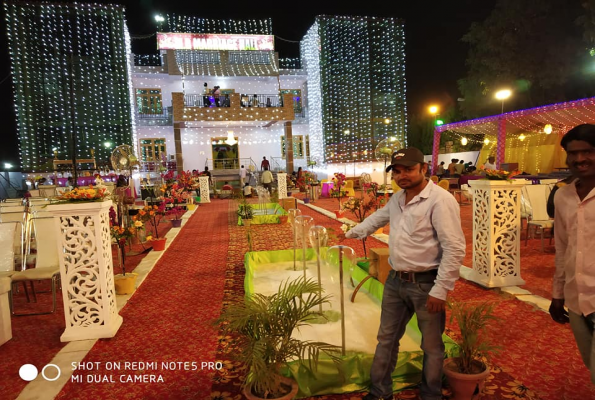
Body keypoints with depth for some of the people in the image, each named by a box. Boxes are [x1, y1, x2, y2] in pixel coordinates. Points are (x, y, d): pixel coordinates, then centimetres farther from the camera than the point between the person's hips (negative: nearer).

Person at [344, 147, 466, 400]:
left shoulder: (440, 200, -18)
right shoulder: (397, 198, 8)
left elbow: (454, 249, -21)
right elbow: (378, 217, 28)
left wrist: (440, 290, -20)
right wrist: (351, 234, 30)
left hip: (425, 284, -7)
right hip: (395, 280, 8)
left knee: (431, 346, 13)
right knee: (386, 339, 18)